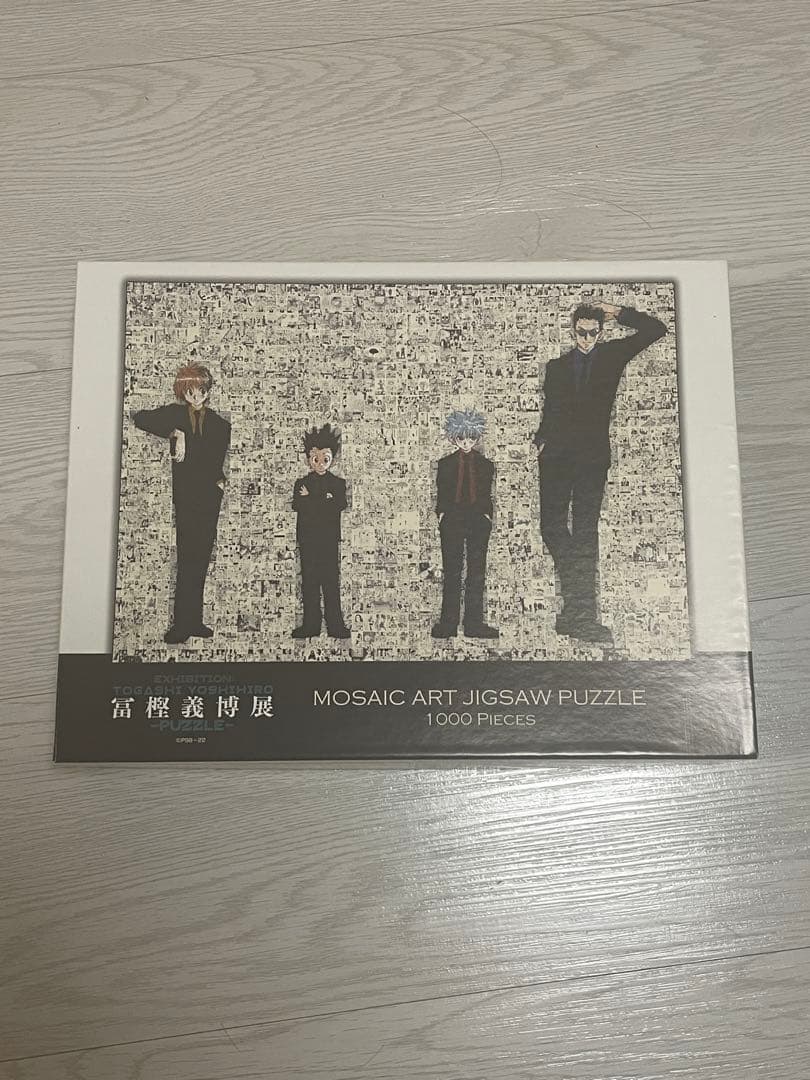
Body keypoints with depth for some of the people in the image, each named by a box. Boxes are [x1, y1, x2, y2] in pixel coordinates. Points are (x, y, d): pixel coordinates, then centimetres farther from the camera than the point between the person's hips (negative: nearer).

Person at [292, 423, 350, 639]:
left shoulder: (338, 483, 7)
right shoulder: (301, 484, 11)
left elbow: (340, 506, -10)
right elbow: (297, 506, -5)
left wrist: (310, 499, -11)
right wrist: (325, 500, -13)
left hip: (330, 540, -1)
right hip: (308, 540, 2)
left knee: (332, 582, -1)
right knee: (309, 583, 4)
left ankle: (335, 625, 3)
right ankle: (310, 625, 9)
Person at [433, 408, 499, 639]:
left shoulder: (485, 465, 11)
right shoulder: (445, 464, 8)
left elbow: (487, 496, 10)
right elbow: (441, 494, 7)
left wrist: (486, 516, -1)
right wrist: (442, 514, -5)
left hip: (478, 523, 1)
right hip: (452, 522, -1)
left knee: (477, 573, 1)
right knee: (451, 573, -1)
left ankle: (474, 623, 5)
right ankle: (448, 623, 3)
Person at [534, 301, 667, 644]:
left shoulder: (612, 354, 12)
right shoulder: (556, 366, 17)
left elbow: (656, 329, 7)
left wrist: (618, 313, 5)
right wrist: (541, 441, 3)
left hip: (593, 454, -2)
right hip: (557, 455, 2)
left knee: (586, 529, -5)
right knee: (551, 525, -5)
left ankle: (580, 612, -6)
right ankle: (579, 610, 7)